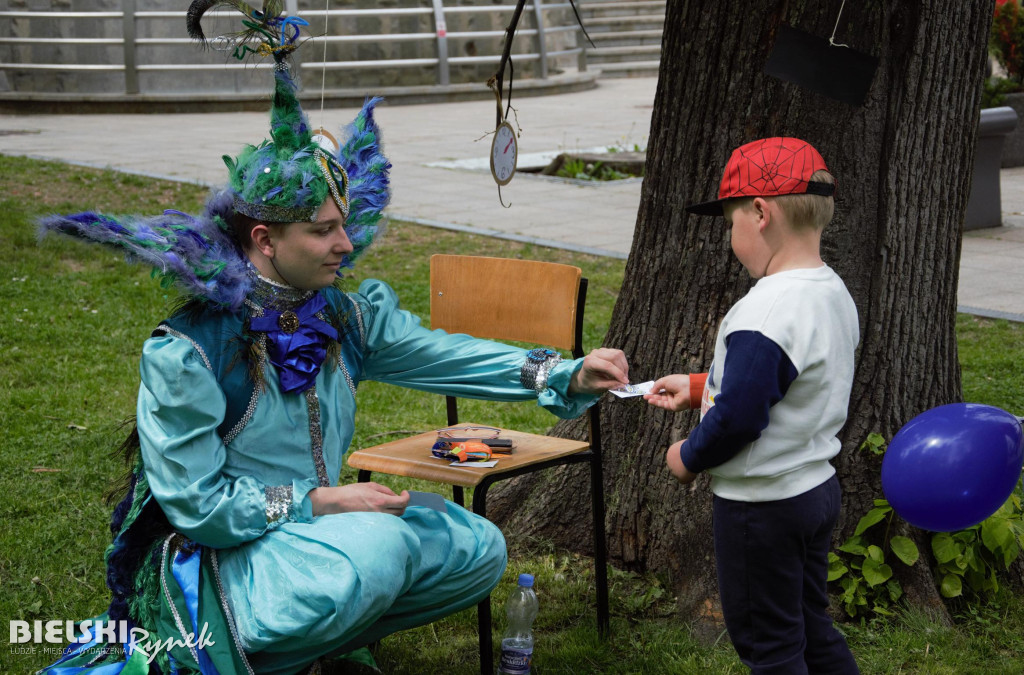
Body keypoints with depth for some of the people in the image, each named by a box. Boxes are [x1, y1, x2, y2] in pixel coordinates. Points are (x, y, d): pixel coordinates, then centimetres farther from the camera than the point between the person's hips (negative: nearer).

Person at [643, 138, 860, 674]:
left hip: (760, 506, -9)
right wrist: (698, 388, 15)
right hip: (818, 488, 9)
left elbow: (737, 419, -29)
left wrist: (689, 457, -10)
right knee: (811, 629, 22)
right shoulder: (834, 293, 2)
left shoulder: (764, 315, -28)